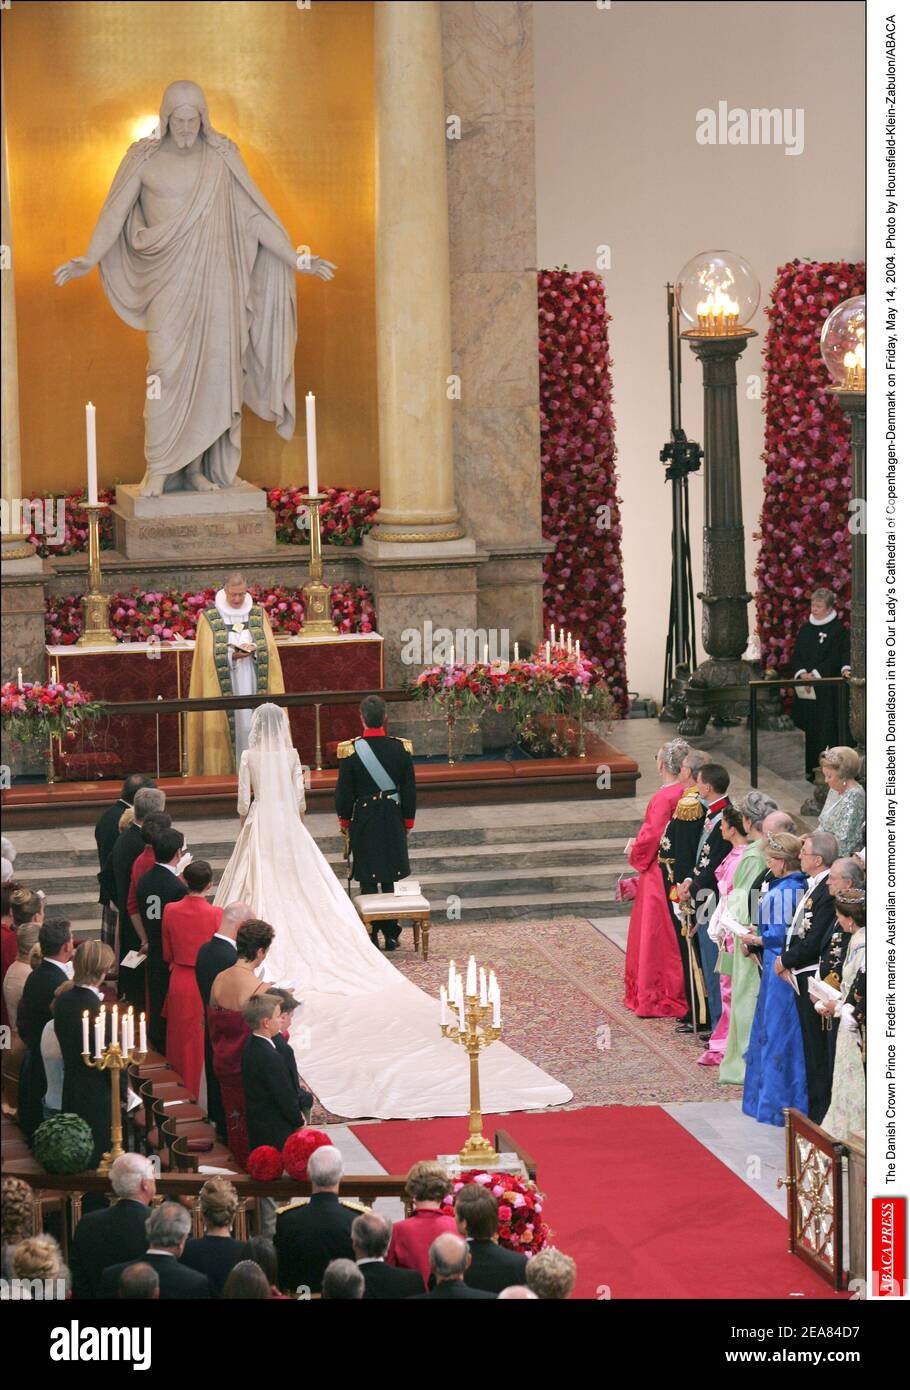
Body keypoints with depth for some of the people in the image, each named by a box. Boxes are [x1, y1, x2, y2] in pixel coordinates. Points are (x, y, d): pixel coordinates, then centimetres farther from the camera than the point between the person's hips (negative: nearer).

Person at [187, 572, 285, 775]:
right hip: (224, 683, -2)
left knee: (251, 725, -1)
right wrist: (231, 654, -18)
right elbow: (208, 653, -4)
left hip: (252, 681, 2)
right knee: (227, 726, -5)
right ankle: (224, 772, 0)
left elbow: (269, 648, 5)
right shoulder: (209, 617, 0)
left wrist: (254, 649, -15)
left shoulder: (258, 614, 8)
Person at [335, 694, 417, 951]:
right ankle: (391, 934, 13)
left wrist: (344, 819, 8)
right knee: (391, 879, 10)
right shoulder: (401, 748, -6)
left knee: (368, 880, 5)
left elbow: (344, 791, -7)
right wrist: (408, 821, 14)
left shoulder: (350, 750, -13)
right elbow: (410, 790, 2)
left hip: (363, 820, -2)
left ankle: (371, 936, 6)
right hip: (393, 821, 2)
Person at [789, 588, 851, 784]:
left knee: (826, 730, -8)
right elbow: (797, 655, 11)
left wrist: (815, 674, -20)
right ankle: (812, 769, 15)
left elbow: (835, 657, -12)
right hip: (806, 688, 6)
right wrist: (801, 672, -8)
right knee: (810, 729, 8)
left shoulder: (838, 629, -5)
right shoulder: (805, 629, 13)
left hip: (828, 689, -6)